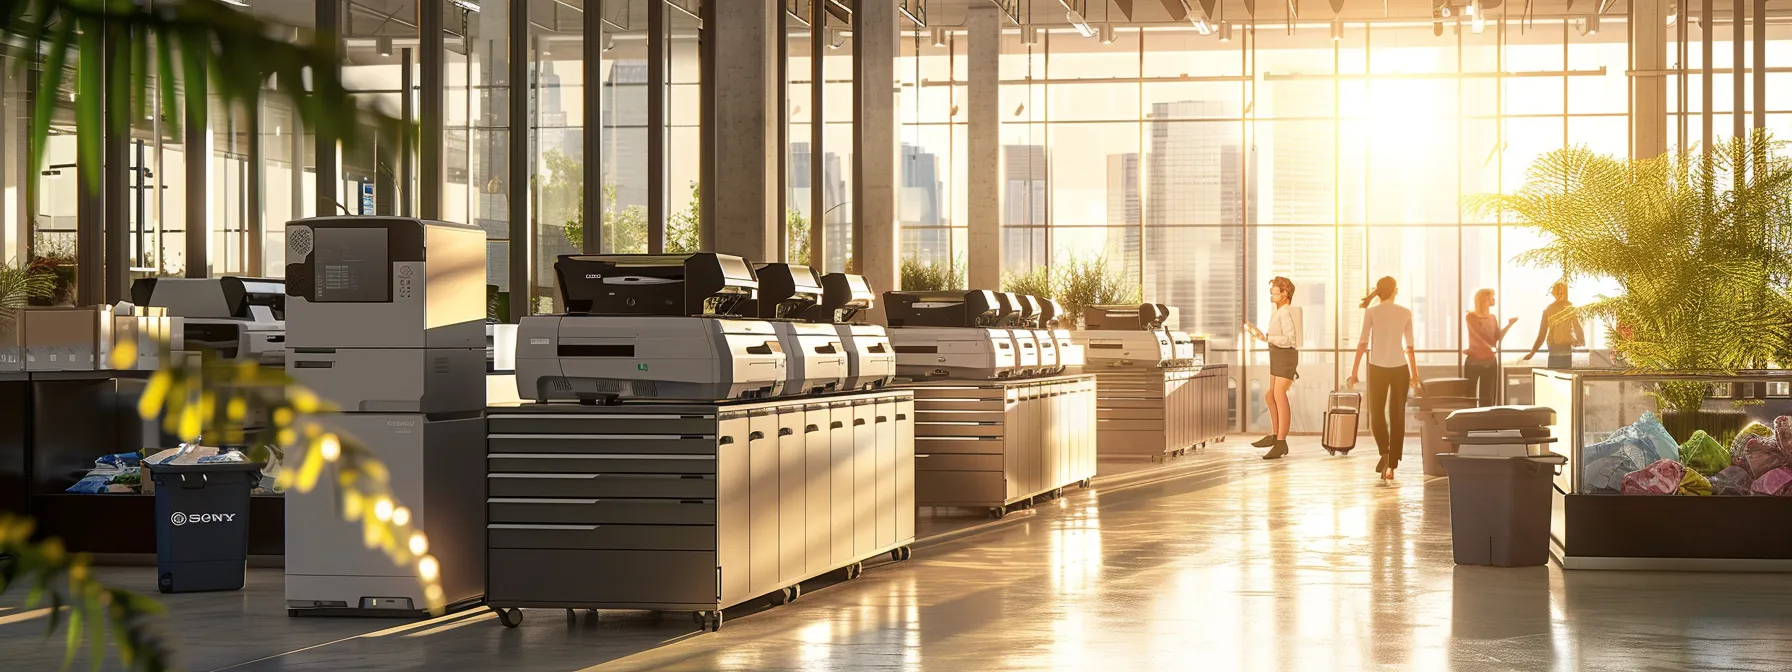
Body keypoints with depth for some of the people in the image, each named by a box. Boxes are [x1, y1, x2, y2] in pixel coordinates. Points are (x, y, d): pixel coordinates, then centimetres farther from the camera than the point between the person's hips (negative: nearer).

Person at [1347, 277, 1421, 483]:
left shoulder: (1371, 312, -3)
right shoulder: (1405, 313, 3)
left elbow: (1362, 343, -5)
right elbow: (1410, 347, 6)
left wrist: (1354, 371, 0)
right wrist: (1414, 376, 13)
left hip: (1378, 368, -1)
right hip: (1400, 368, 1)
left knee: (1377, 413, 10)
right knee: (1397, 416, 7)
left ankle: (1385, 452, -15)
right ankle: (1391, 465, 6)